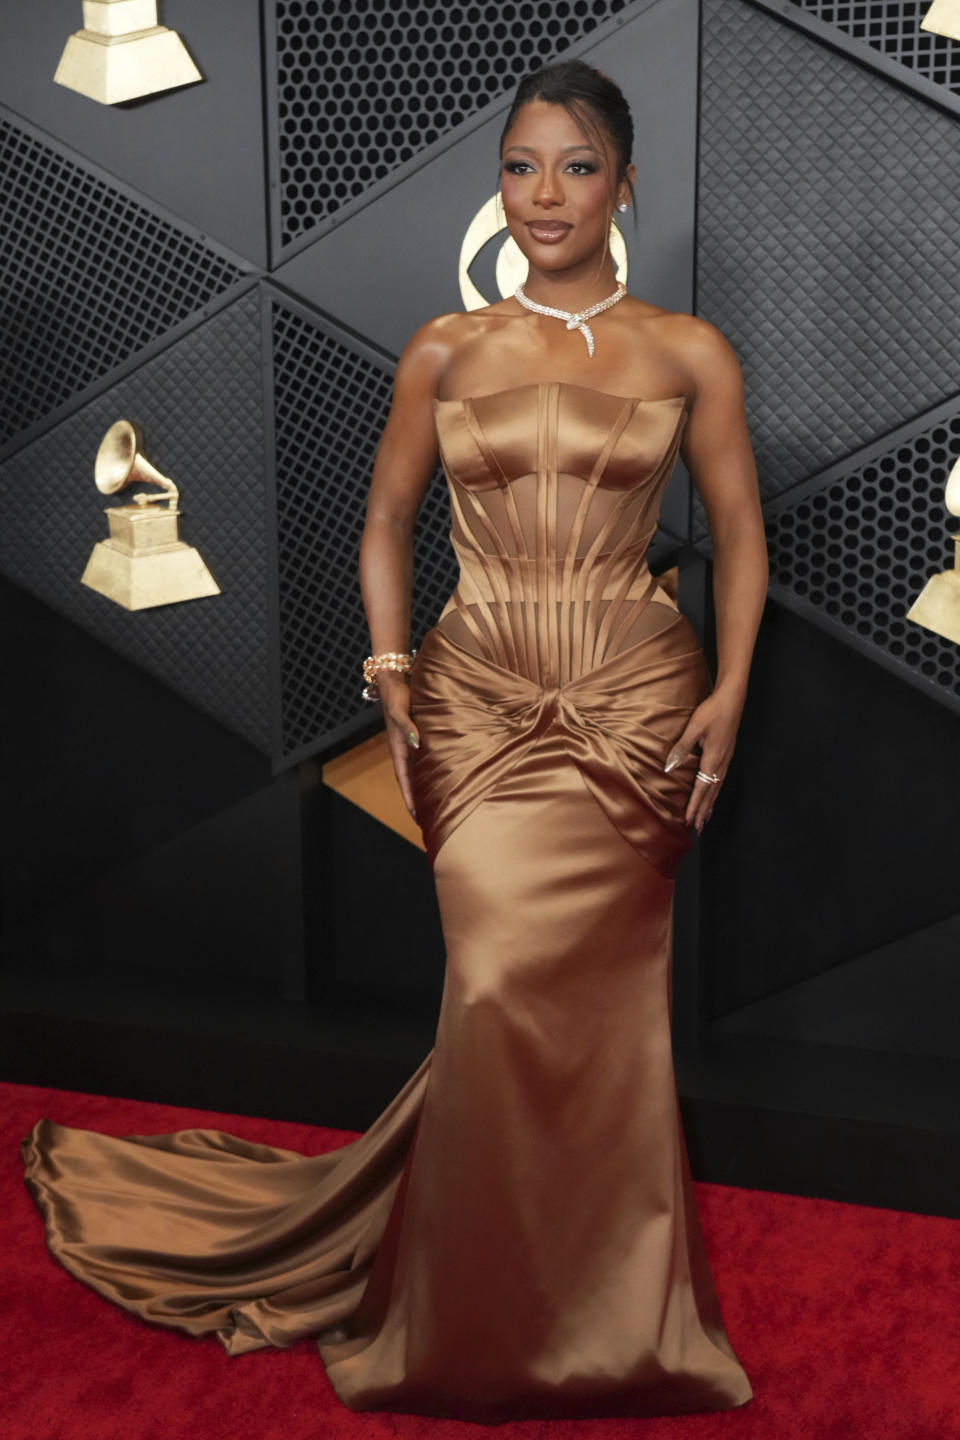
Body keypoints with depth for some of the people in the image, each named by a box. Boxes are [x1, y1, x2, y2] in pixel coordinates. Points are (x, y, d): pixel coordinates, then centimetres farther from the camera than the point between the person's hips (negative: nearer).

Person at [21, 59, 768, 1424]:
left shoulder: (689, 352, 5)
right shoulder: (445, 350, 6)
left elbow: (740, 531, 8)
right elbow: (387, 520, 12)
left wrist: (729, 689, -3)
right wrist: (392, 672, 1)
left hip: (636, 703, 0)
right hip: (481, 705, 0)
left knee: (598, 1005, 1)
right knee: (505, 988, -7)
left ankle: (602, 1309, 25)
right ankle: (492, 1323, 17)